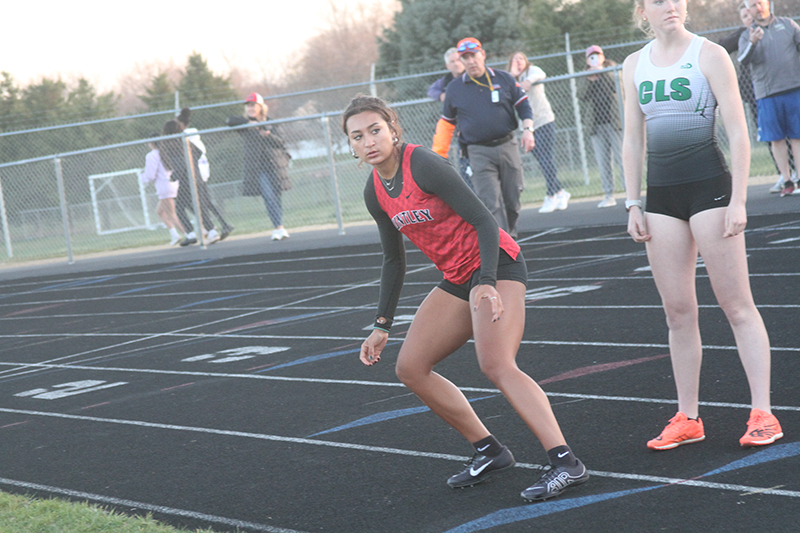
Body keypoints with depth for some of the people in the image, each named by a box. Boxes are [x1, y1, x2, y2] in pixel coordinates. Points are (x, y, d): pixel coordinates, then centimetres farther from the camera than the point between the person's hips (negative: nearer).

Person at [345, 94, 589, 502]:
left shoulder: (423, 166, -18)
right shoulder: (375, 192, 5)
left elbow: (484, 222, -21)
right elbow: (394, 260, 17)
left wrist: (486, 283, -33)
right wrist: (382, 325, 16)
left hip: (495, 265, -9)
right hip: (457, 279, 9)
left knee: (496, 365, -27)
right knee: (410, 368, 5)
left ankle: (565, 463, -33)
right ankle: (488, 452, 10)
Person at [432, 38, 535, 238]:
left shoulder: (504, 79, 7)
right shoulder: (454, 88, 6)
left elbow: (523, 105, 13)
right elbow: (446, 123, 14)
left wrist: (528, 129, -5)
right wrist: (439, 154, 9)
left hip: (507, 146, 2)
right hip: (479, 153, -2)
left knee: (513, 201, 7)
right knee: (491, 205, -14)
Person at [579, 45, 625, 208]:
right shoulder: (588, 76, 15)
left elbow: (617, 87, -11)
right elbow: (583, 97, 1)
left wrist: (602, 72, -16)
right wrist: (590, 80, -12)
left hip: (614, 121, -4)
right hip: (597, 124, 4)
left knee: (621, 158, -8)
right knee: (603, 161, 1)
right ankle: (609, 195, 4)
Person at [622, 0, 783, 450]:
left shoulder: (709, 54, -3)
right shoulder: (635, 65, 11)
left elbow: (738, 132, -6)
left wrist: (738, 200, -12)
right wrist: (634, 203, 10)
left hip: (709, 184, -5)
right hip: (662, 192, 5)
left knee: (737, 303, -4)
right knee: (678, 311, 6)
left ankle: (763, 414, 0)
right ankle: (687, 419, 13)